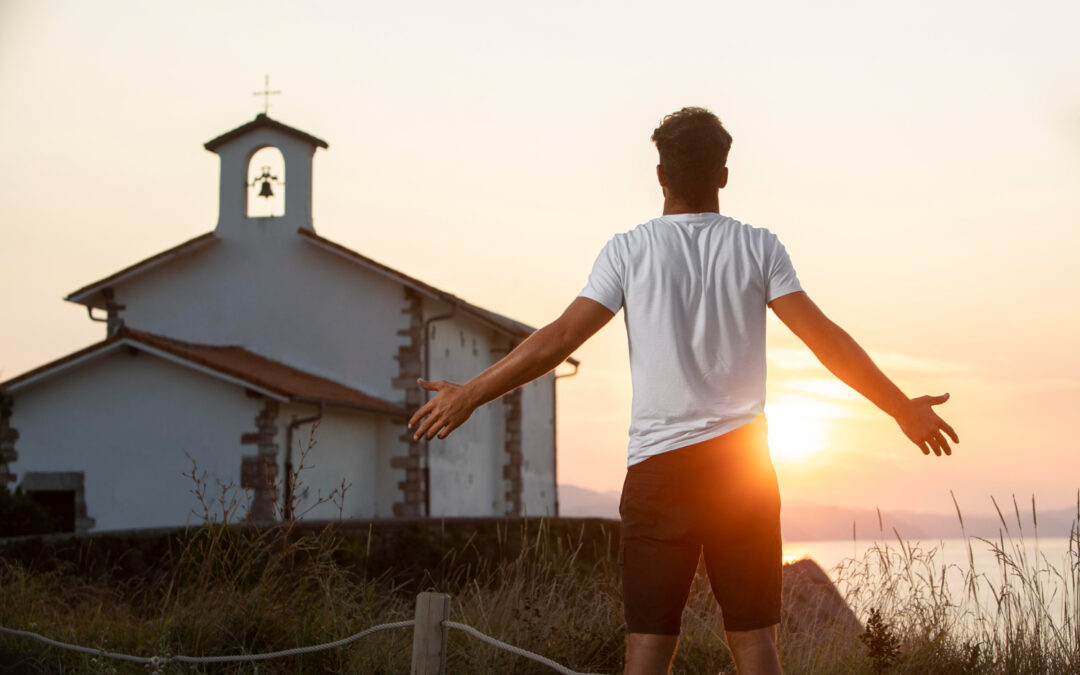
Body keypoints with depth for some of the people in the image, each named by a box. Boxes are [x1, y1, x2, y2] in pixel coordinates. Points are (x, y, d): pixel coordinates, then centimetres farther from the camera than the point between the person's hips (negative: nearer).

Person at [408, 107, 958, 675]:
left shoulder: (630, 250, 1)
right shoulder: (759, 248, 3)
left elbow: (559, 339, -3)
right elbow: (823, 338, 0)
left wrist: (469, 395, 5)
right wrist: (903, 408, 8)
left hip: (657, 466, -1)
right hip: (741, 463, 1)